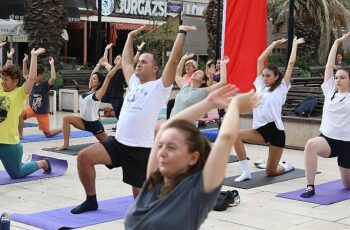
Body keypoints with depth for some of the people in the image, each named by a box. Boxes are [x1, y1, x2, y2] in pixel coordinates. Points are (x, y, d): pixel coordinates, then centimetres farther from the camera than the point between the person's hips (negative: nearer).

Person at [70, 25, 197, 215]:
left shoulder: (160, 87, -4)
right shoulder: (134, 83, 16)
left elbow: (173, 60, -13)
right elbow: (125, 60, 28)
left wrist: (182, 33, -10)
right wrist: (131, 36, 33)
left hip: (141, 149, -6)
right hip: (118, 142, 6)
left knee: (141, 195, 3)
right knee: (84, 156, -10)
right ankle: (91, 200, 7)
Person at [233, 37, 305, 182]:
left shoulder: (281, 88, -1)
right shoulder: (260, 86, 10)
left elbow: (291, 63, -4)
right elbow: (260, 60, 11)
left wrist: (295, 44, 4)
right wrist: (274, 44, 16)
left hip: (275, 131, -4)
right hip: (261, 130, 4)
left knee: (271, 172, 0)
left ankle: (287, 166, 36)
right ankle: (246, 172, -17)